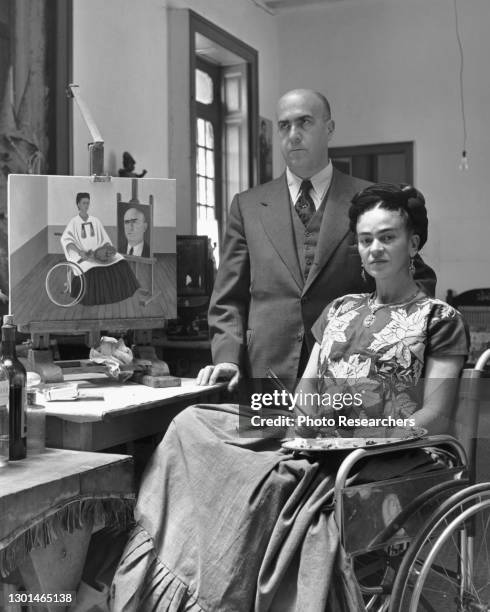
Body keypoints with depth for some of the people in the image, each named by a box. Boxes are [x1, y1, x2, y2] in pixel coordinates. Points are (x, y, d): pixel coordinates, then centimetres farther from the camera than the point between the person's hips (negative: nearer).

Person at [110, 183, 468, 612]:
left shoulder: (439, 319, 6)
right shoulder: (340, 310, 22)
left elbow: (435, 419, -3)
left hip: (385, 457, -5)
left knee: (271, 486, -35)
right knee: (192, 424, -18)